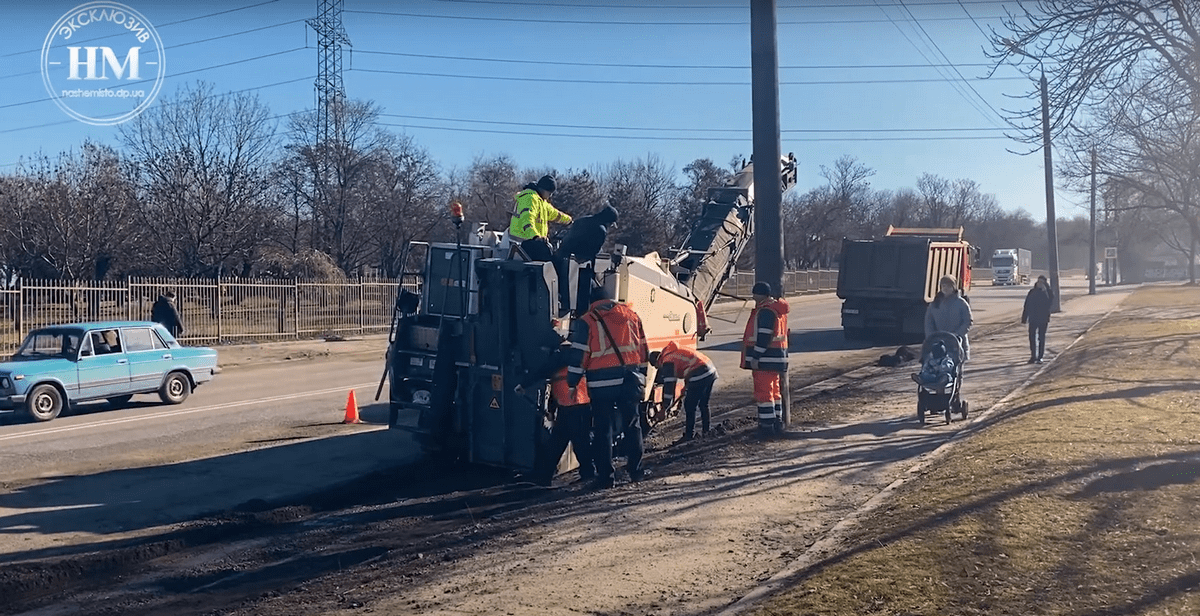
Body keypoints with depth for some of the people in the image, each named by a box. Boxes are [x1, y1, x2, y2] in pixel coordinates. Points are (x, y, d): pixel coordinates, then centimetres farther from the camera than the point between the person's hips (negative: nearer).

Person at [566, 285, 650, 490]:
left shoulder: (586, 321, 0)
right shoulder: (630, 315, 11)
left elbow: (578, 355, -5)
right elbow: (643, 349, 14)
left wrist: (572, 384, 0)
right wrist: (641, 377, 21)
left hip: (601, 383, -3)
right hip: (630, 380, 3)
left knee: (603, 429, 3)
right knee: (632, 425, 14)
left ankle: (605, 475, 4)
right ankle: (636, 469, 19)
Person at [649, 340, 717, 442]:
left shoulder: (667, 362, -3)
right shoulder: (674, 352, 25)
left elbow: (668, 386, -6)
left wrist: (664, 408, -2)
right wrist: (686, 387, 42)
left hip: (699, 376, -9)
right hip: (712, 370, 9)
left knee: (689, 407, 3)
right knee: (703, 404, 23)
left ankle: (689, 435, 8)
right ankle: (706, 431, 32)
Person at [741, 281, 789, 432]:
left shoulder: (765, 311, -18)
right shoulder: (777, 308, 16)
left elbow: (764, 336, -22)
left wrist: (756, 357, -21)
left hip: (766, 358, -11)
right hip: (777, 356, 11)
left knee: (763, 390, -6)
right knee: (774, 389, 17)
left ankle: (767, 423, -5)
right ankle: (777, 421, 23)